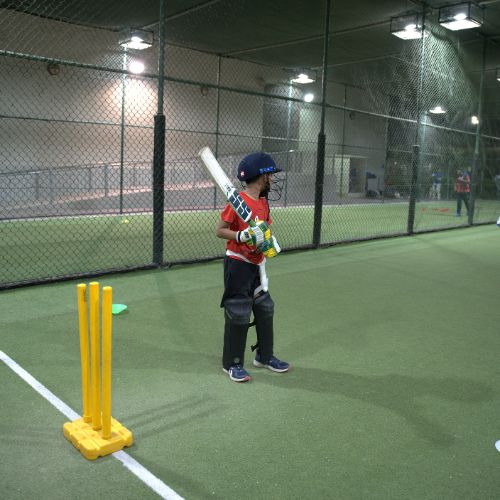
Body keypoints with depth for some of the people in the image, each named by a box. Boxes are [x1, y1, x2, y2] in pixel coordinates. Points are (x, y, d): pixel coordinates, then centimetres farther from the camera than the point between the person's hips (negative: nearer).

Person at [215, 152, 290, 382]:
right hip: (237, 265, -8)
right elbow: (219, 230, -13)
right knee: (238, 315, -2)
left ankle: (264, 356, 32)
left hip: (256, 265, 9)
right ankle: (232, 364, 13)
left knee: (265, 310, 16)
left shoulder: (264, 202, 8)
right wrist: (242, 236, -27)